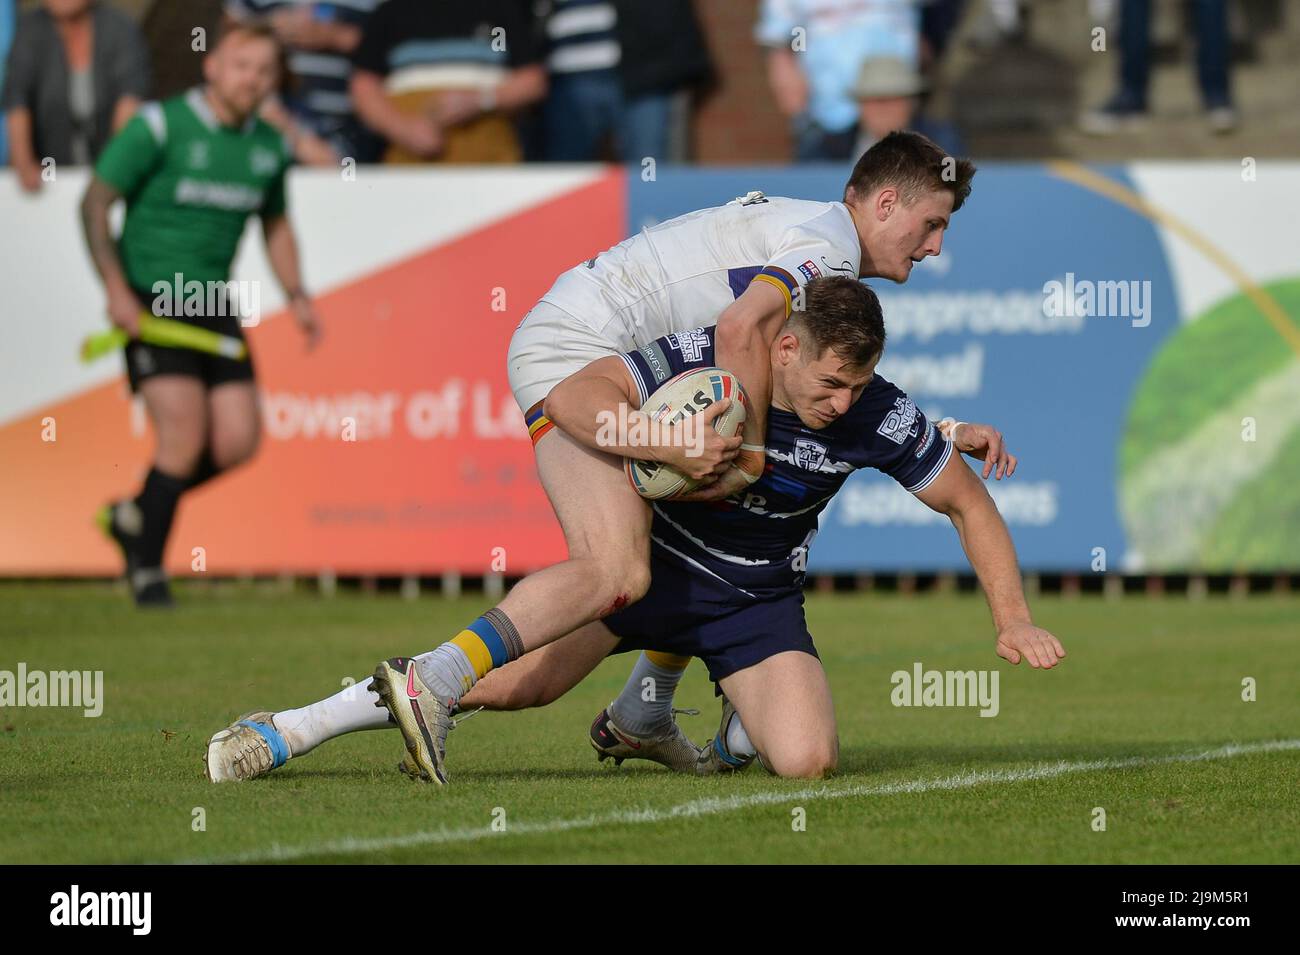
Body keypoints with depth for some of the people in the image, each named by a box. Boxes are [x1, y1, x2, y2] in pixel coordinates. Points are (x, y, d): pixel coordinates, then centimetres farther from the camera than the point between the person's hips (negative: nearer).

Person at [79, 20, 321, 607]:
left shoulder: (269, 148, 8)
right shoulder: (159, 127, -10)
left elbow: (274, 224, 24)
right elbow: (94, 202, -8)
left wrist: (295, 295, 9)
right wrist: (116, 288, -17)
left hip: (215, 304, 6)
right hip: (150, 299, -6)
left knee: (237, 442, -5)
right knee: (185, 437, -15)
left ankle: (136, 515, 20)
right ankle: (146, 569, 2)